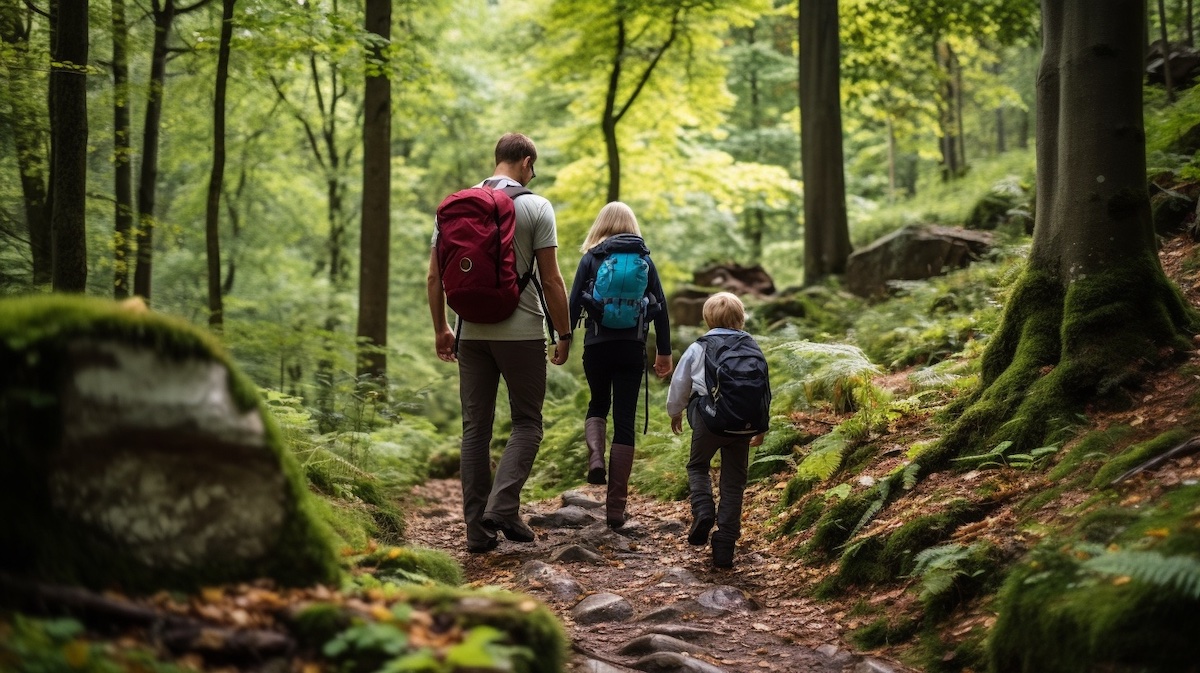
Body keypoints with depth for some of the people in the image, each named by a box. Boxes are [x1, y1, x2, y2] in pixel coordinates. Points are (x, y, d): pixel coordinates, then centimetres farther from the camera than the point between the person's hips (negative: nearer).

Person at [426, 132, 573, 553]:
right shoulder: (535, 207, -6)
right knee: (527, 423, 7)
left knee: (475, 428, 8)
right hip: (521, 332, -4)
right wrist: (564, 334, 1)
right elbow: (552, 280, -8)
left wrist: (440, 329, 17)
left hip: (471, 333, 4)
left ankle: (478, 527, 8)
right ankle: (502, 506, -11)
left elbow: (434, 277, 7)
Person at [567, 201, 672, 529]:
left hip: (597, 345, 0)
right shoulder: (644, 259, 7)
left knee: (598, 405, 24)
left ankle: (595, 458, -6)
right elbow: (660, 306, 5)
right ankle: (615, 507, 1)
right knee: (624, 421, 3)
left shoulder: (591, 258, 3)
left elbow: (574, 302, -2)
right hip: (632, 347, 0)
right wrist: (664, 351, 11)